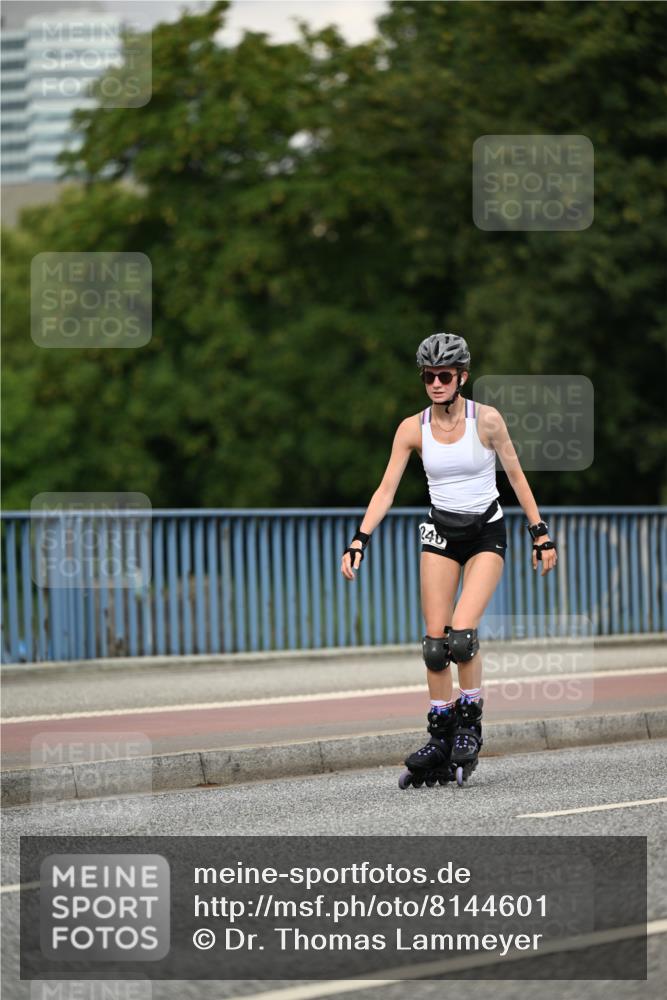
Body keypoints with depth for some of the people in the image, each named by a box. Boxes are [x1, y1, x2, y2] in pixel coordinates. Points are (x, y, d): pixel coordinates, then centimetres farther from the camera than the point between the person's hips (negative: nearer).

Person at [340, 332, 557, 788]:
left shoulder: (486, 420, -11)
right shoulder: (413, 428, -5)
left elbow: (516, 476, -1)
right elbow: (386, 489, -3)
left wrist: (541, 533, 0)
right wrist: (359, 540, -14)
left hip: (486, 532, -3)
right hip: (441, 532, 3)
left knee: (462, 633, -19)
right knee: (435, 642, -3)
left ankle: (471, 722, 1)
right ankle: (441, 742, 7)